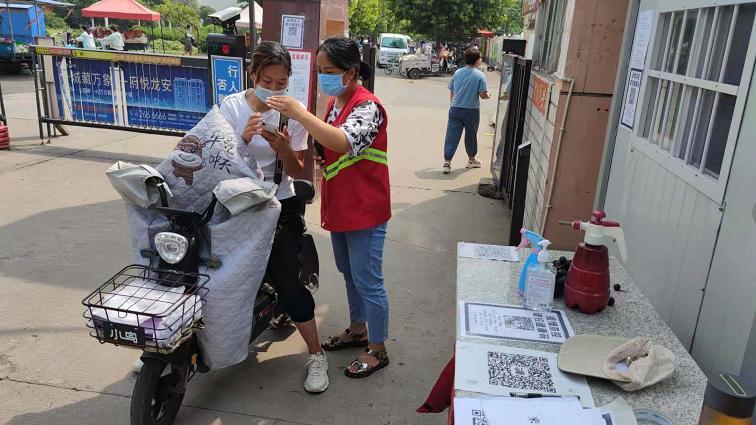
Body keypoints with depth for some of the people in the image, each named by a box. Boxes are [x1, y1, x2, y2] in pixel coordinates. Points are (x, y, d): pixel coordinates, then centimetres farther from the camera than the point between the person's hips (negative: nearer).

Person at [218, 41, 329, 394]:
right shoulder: (232, 106, -1)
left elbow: (298, 172, 0)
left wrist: (284, 149, -21)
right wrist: (243, 139, -24)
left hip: (281, 206, -1)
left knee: (287, 280, -9)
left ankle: (316, 355, 7)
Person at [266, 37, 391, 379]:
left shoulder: (367, 106, -19)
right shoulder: (335, 102, 9)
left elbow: (344, 142, -38)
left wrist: (299, 113, -35)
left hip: (364, 210, -9)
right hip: (339, 207, 9)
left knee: (367, 281, 2)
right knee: (349, 273, 22)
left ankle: (377, 350, 19)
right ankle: (358, 330, 41)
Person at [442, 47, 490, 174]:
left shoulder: (457, 73, 3)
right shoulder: (480, 75, -9)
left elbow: (451, 93, 7)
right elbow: (483, 95, -12)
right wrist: (488, 95, 10)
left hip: (455, 109, 2)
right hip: (471, 111, -2)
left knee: (451, 136, 1)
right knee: (471, 136, 15)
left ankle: (447, 162, -6)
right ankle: (471, 160, 32)